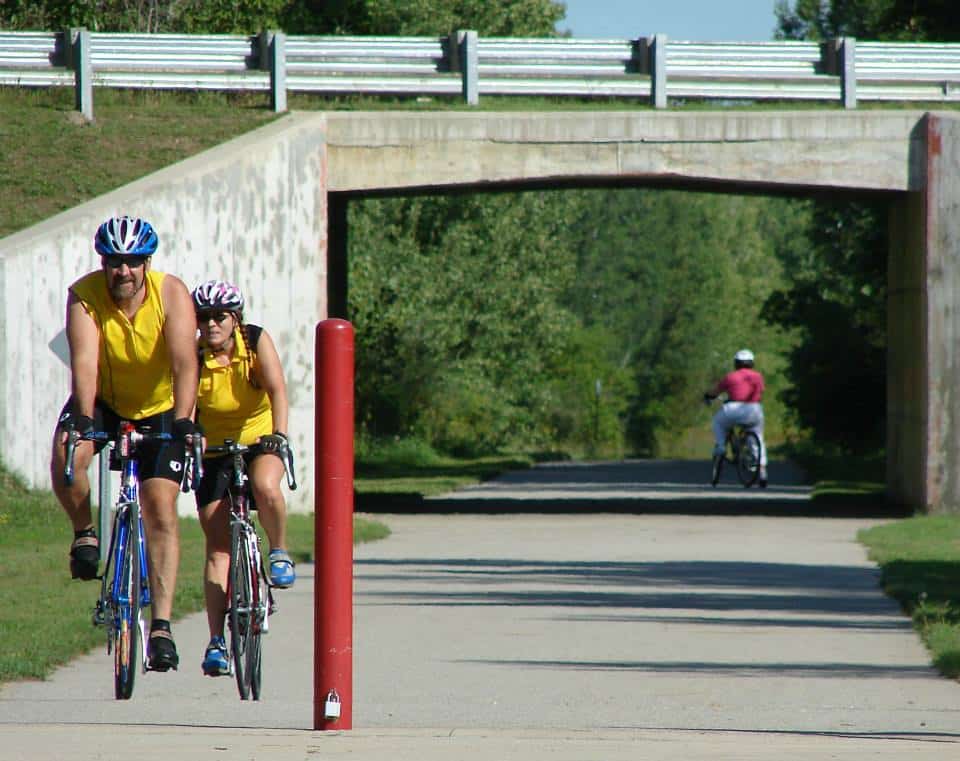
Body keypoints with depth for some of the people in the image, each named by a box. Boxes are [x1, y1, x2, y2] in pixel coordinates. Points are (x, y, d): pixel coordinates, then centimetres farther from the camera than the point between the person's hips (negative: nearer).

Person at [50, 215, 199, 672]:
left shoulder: (171, 294, -22)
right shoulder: (84, 296, -21)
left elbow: (184, 363, -32)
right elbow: (84, 362, -33)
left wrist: (183, 422, -46)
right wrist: (83, 420, -48)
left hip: (159, 410, -1)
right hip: (102, 403, 1)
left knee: (161, 508, -12)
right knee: (66, 457, -30)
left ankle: (161, 626, -11)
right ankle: (85, 532, -1)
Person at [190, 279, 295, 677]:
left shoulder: (256, 341, -15)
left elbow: (276, 389, -24)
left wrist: (278, 434, -39)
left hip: (260, 440, -1)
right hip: (216, 451, 1)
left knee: (265, 487, -36)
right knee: (217, 547, -6)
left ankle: (279, 553, -7)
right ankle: (216, 641, -4)